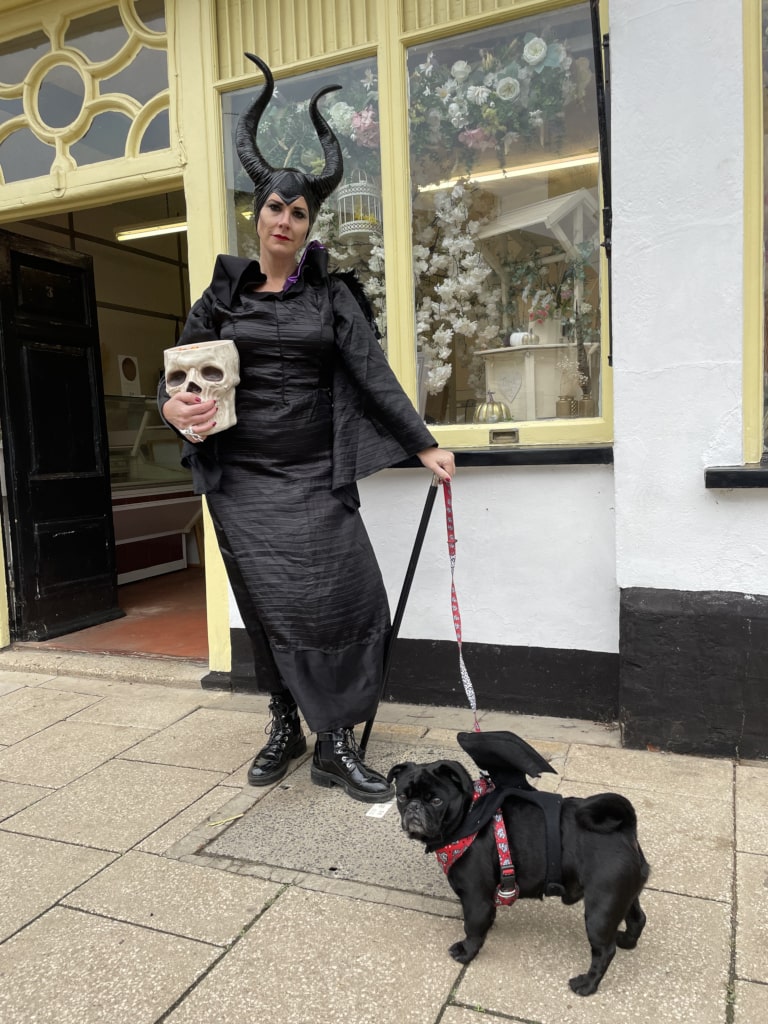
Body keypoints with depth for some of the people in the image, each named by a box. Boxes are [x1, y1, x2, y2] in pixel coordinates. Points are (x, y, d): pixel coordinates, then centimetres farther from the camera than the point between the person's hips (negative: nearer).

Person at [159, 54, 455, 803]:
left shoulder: (329, 296, 7)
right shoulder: (222, 296, 9)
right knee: (271, 607, 5)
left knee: (345, 599, -8)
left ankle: (336, 743, 6)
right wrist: (174, 408, -14)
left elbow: (374, 376, 2)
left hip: (314, 479, 0)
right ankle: (286, 727, 23)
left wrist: (423, 445, -4)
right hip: (242, 480, 1)